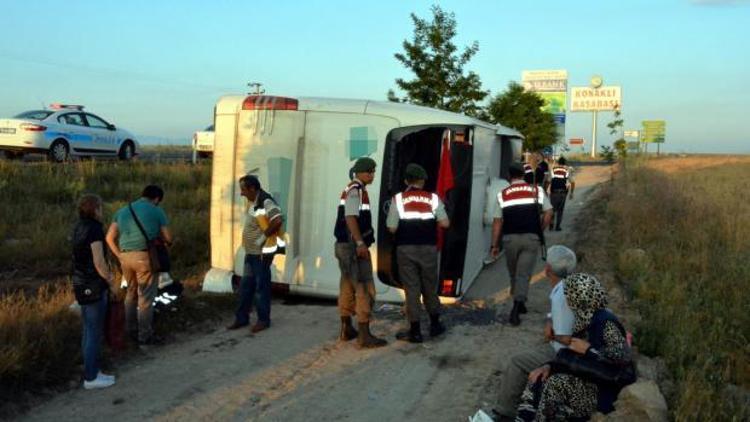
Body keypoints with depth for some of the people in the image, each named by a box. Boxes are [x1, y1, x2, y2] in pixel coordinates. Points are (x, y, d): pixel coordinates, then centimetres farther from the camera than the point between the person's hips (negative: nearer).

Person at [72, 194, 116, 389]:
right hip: (93, 287, -9)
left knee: (89, 331, 16)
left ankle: (93, 372, 26)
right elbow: (99, 262, -22)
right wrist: (110, 279, -5)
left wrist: (106, 275, 14)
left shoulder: (79, 227, 9)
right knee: (94, 333, 1)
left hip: (81, 284, 9)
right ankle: (91, 378, 10)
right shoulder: (94, 229, -19)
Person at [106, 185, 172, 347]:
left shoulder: (123, 210, 15)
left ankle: (130, 331, 28)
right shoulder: (157, 211, 1)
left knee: (131, 293, 20)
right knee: (146, 297, 2)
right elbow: (168, 238, 1)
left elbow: (109, 238, 10)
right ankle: (145, 336, 8)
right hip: (145, 256, -5)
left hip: (125, 257, 5)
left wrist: (119, 255, 12)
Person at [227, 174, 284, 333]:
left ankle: (263, 320, 13)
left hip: (261, 253, -9)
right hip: (251, 252, 9)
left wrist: (264, 236, -23)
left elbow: (278, 220, -32)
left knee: (262, 286, 2)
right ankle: (242, 318, 23)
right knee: (245, 285, 14)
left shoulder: (266, 202, -19)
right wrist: (247, 244, 12)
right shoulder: (252, 202, 10)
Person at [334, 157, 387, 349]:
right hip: (353, 246, -10)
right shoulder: (356, 189, -13)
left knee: (347, 287, 15)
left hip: (344, 245, 11)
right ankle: (364, 336, -9)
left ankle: (346, 330, 24)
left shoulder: (351, 189, 18)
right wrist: (360, 243, -27)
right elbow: (350, 217, -23)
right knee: (365, 289, -9)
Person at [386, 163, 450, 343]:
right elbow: (445, 223, -2)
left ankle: (415, 331, 5)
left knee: (411, 289, 3)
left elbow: (392, 228, -5)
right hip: (428, 248, 2)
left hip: (406, 249, -1)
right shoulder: (433, 198, 1)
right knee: (430, 287, 16)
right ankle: (435, 325, 28)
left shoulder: (398, 199, -3)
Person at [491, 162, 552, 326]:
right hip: (531, 238, -1)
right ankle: (516, 308, -16)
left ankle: (519, 304, 31)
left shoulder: (502, 194, 4)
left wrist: (494, 245, 7)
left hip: (510, 238, 1)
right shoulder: (537, 190, 6)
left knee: (514, 274, 19)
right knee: (524, 275, -2)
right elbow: (548, 213, 2)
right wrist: (540, 231, 14)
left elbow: (497, 222, 3)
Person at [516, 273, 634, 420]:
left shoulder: (605, 323, -19)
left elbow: (624, 356, -32)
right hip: (587, 378, 8)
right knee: (539, 377, -5)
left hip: (603, 390, -8)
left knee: (556, 384, -25)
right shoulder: (584, 319, 6)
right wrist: (550, 365, -6)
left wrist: (588, 349, -23)